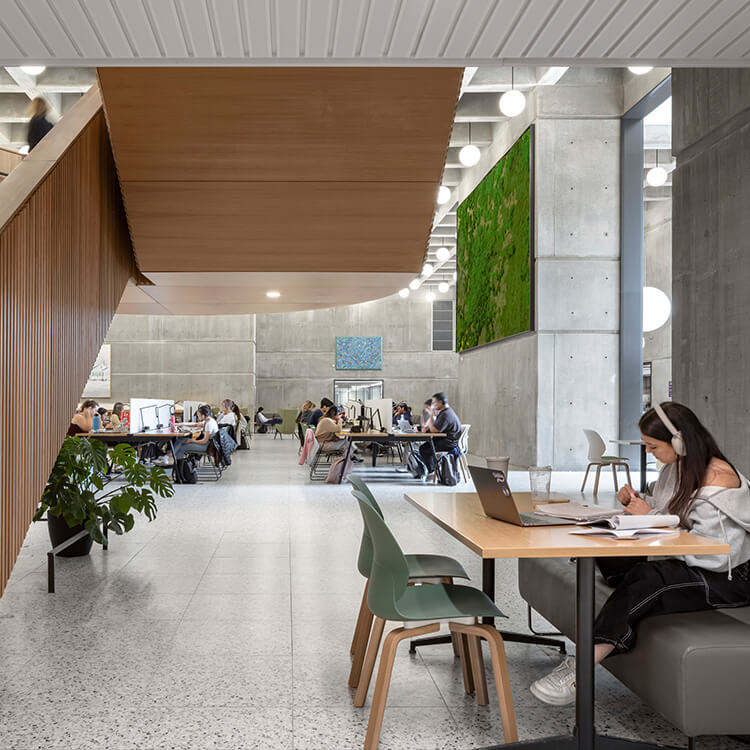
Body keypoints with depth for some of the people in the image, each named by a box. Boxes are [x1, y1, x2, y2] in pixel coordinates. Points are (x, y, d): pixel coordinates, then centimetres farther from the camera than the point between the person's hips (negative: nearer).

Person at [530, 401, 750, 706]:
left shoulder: (718, 478, -20)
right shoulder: (676, 468, 8)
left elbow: (713, 555, -25)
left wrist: (652, 518, -20)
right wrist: (635, 502, -3)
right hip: (688, 565, 9)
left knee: (649, 579, -33)